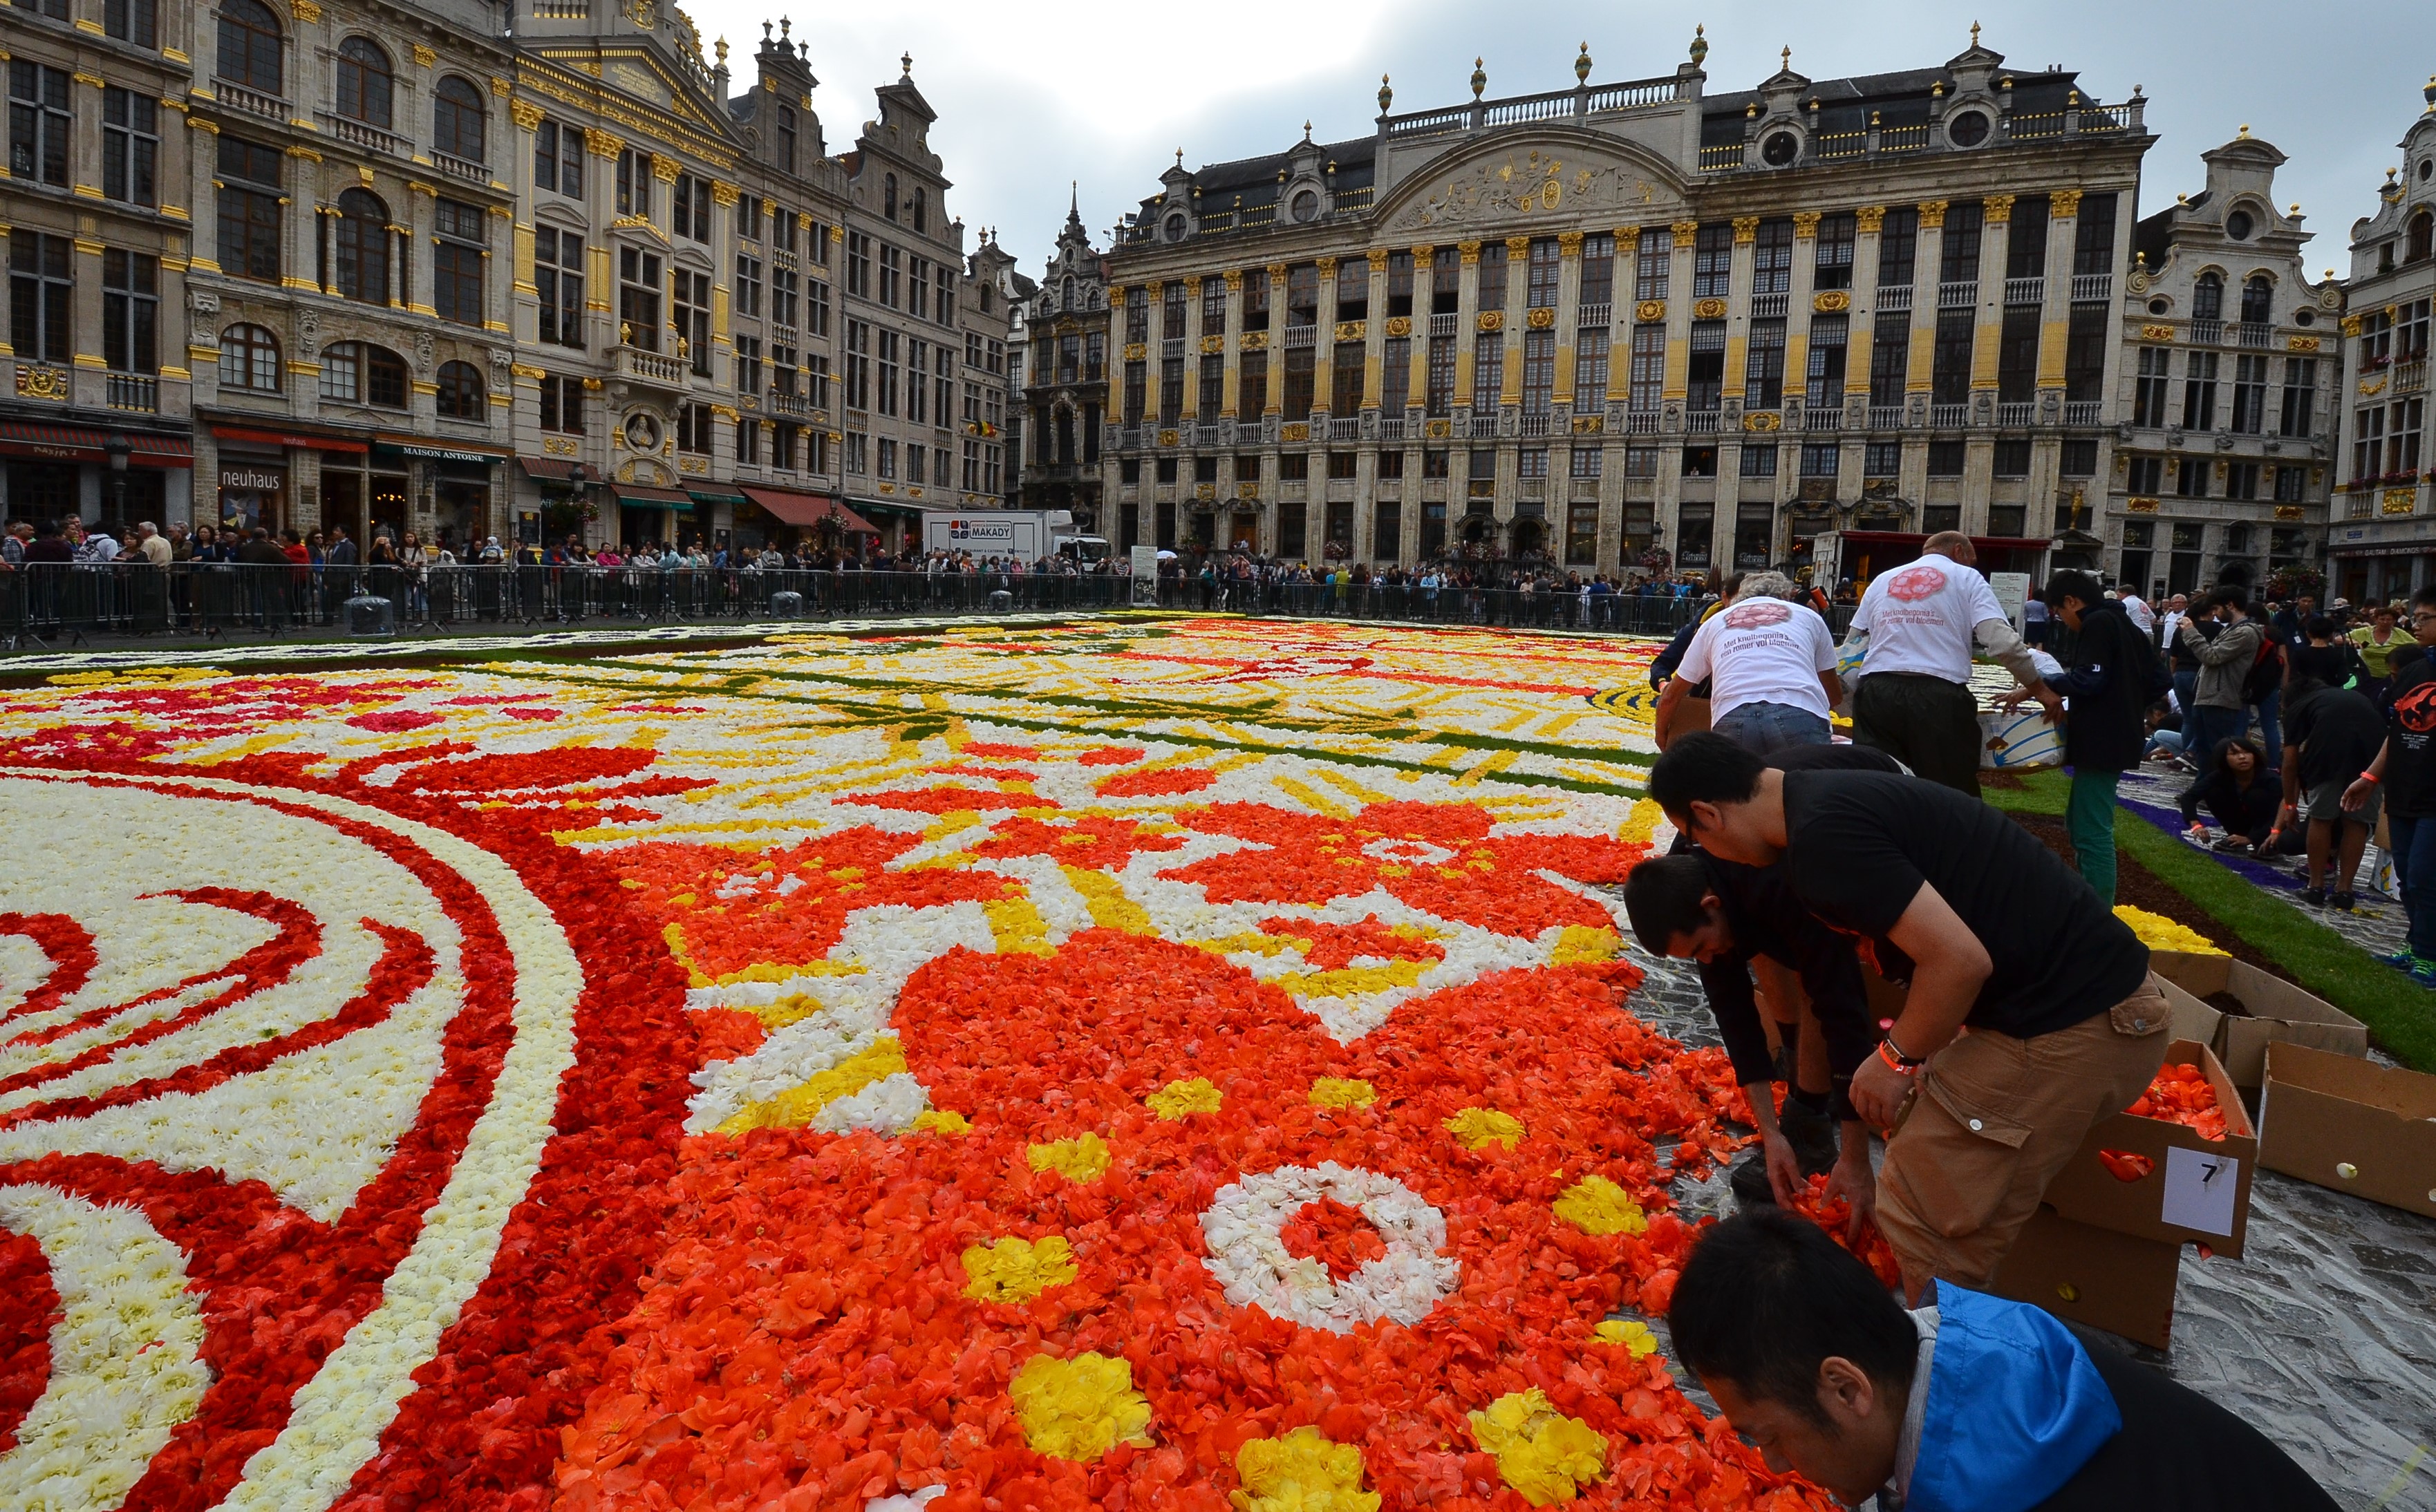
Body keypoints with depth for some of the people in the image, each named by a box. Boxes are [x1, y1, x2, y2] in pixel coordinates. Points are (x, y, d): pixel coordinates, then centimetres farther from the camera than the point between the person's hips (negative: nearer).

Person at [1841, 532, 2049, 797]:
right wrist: (2040, 689, 10)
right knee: (1953, 794, 2)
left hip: (1878, 692, 3)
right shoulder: (1966, 578, 12)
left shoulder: (1882, 580, 23)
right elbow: (2003, 642, 0)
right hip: (1939, 696, -3)